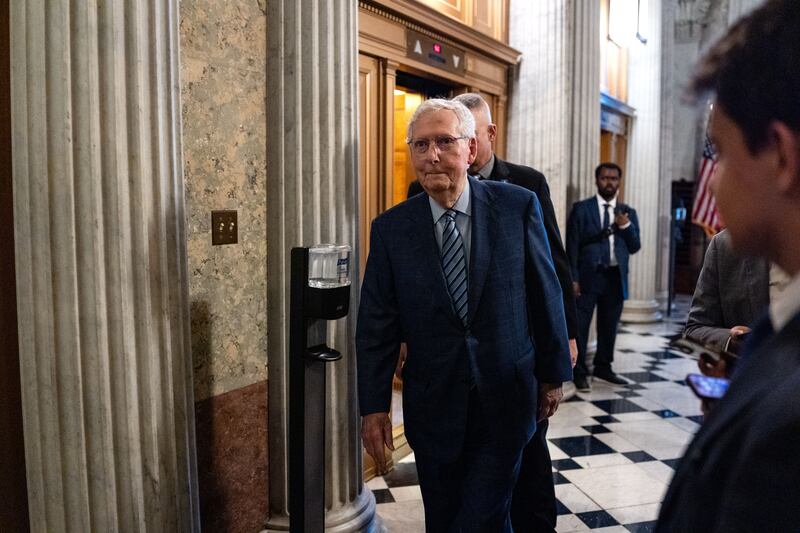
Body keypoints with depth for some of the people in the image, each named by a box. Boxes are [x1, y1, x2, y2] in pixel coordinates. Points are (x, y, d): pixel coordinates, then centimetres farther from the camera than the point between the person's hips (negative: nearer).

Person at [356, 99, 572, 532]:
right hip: (433, 405, 2)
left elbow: (545, 294, 0)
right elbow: (376, 325, -3)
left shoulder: (518, 206, -7)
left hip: (505, 401, -1)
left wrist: (553, 373, 6)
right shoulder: (391, 229, -4)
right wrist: (373, 407, -3)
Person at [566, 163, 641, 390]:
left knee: (609, 326, 13)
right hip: (588, 276, -4)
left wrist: (625, 226, -9)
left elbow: (634, 247, 8)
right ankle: (580, 372, 7)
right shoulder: (581, 208, 0)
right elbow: (572, 246, -3)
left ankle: (603, 367, 26)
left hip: (616, 277, 4)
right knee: (580, 326, -2)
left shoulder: (628, 212, 11)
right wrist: (573, 278, -10)